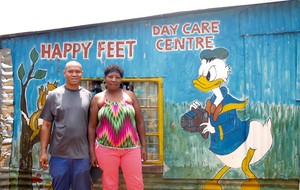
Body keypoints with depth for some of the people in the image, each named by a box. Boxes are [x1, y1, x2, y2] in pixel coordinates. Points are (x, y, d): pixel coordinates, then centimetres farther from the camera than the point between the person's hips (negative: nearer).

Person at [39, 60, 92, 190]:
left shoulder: (88, 96, 5)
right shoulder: (54, 95, 2)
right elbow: (46, 125, 3)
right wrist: (43, 151, -2)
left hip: (82, 154, 1)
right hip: (59, 154, -1)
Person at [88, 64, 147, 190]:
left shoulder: (130, 95, 7)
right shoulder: (98, 98, 4)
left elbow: (140, 121, 8)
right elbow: (92, 126, 4)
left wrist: (143, 146, 3)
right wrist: (92, 151, 0)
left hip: (131, 148, 1)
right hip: (106, 149, -1)